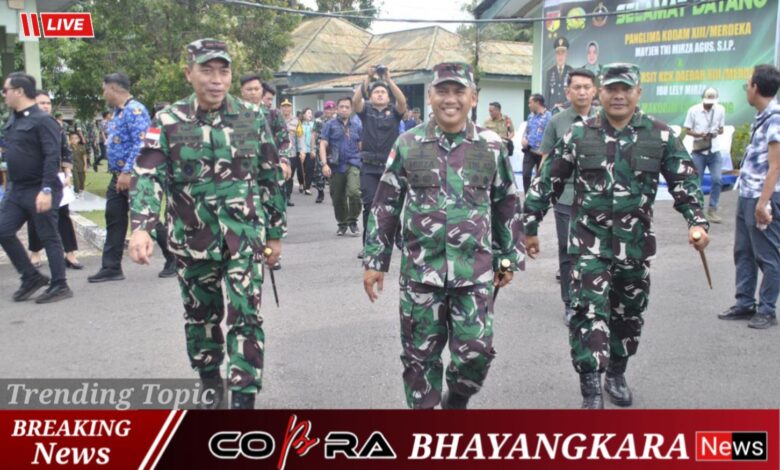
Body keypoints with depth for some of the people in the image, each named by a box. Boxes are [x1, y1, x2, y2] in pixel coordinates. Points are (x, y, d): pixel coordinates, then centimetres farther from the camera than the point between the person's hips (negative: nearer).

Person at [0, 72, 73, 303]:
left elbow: (52, 157, -21)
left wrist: (46, 189, -26)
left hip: (39, 191, -9)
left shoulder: (42, 120, -14)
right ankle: (31, 277, 18)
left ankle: (60, 286, 9)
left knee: (48, 237, -1)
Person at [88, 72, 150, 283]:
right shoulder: (118, 112, 16)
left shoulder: (135, 110, -15)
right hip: (119, 176, 10)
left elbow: (140, 144, -23)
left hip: (132, 176, -10)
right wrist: (118, 173, 16)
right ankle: (111, 268, 15)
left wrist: (127, 172, -26)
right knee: (114, 220, 9)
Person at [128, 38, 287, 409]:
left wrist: (275, 233, 6)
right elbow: (147, 176, -12)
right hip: (192, 240, 1)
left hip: (244, 237, -1)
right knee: (200, 317, 15)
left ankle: (243, 400, 2)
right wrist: (141, 228, -29)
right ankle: (210, 386, 36)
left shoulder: (252, 118, -1)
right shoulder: (168, 122, -4)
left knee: (245, 317, -6)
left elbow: (271, 178, 5)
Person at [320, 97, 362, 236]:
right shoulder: (330, 125, 4)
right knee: (338, 198, 6)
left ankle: (352, 221, -1)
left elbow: (362, 145, 14)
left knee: (354, 192, -21)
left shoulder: (357, 125, 10)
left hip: (353, 164, 0)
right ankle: (342, 224, 25)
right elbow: (323, 145, -1)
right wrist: (324, 164, -12)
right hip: (336, 166, 0)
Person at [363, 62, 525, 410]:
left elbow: (507, 206, 9)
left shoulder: (492, 146, 2)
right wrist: (375, 260, 3)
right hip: (420, 270, 0)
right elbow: (385, 206, 4)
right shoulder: (408, 144, 1)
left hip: (475, 271, 0)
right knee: (420, 354, 8)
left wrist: (509, 258, 9)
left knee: (476, 351, 3)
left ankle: (456, 402, 32)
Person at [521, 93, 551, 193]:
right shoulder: (531, 116, 13)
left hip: (541, 152, -5)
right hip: (529, 150, 5)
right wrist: (524, 139, 1)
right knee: (526, 174, -5)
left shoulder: (548, 116, -10)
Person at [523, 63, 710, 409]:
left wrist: (697, 222, -11)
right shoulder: (579, 135, -2)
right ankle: (591, 390, -6)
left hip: (636, 244, 2)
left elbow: (685, 182, 3)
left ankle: (617, 374, 36)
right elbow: (548, 182, 4)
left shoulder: (660, 135, -1)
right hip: (589, 241, -2)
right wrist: (530, 227, 5)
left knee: (629, 313, 15)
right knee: (590, 311, -11)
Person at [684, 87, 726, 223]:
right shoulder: (693, 110, -7)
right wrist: (699, 134, -20)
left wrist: (717, 132, -15)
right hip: (698, 151, -2)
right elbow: (687, 130, -2)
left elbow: (721, 129, 9)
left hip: (714, 151, 2)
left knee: (717, 179, -8)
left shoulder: (720, 110, 0)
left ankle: (712, 209, 5)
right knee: (696, 182, 3)